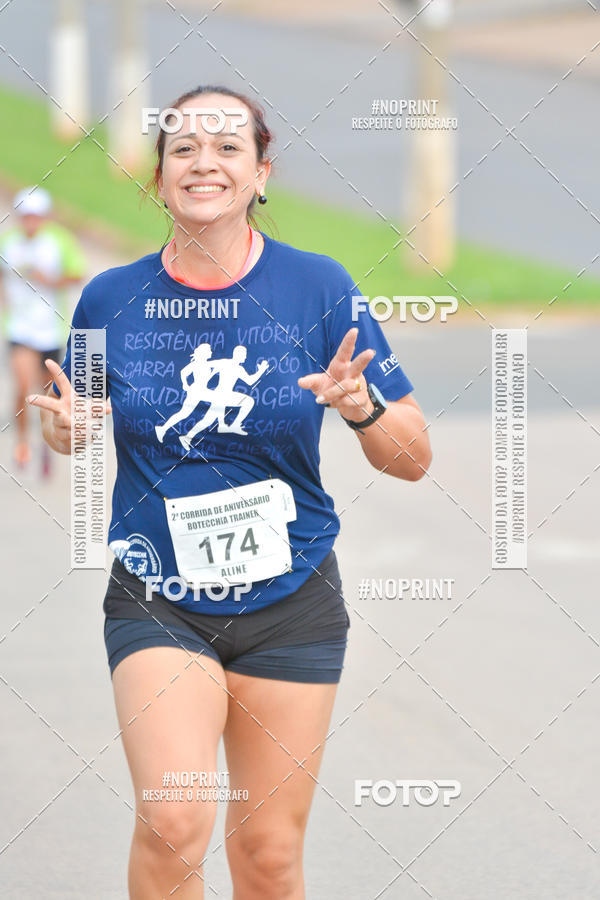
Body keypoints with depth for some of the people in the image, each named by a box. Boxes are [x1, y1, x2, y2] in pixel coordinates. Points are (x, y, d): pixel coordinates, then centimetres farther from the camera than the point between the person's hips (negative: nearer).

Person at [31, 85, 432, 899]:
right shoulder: (112, 298, -3)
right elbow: (74, 430, 14)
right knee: (173, 820, -21)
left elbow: (413, 460, -3)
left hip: (291, 601, 1)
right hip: (157, 601, -1)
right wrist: (66, 427, -8)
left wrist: (362, 408, -23)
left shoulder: (317, 287, -5)